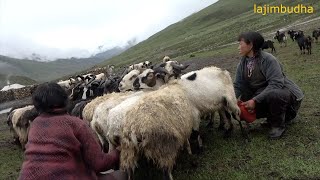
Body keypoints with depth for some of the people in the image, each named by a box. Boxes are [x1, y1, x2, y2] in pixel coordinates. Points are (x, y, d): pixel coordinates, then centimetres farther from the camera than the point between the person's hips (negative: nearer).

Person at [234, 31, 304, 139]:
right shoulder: (242, 64, -1)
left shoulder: (268, 59, -22)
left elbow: (276, 84, -30)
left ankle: (279, 124, -9)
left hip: (283, 93, -6)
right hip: (261, 95, 7)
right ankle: (273, 117, 13)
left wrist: (255, 100, -35)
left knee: (273, 94, -39)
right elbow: (238, 86, -4)